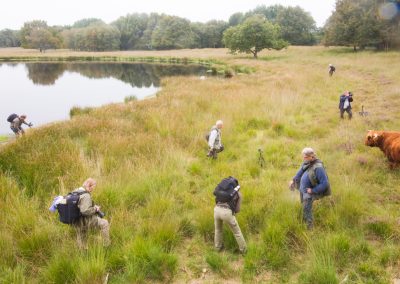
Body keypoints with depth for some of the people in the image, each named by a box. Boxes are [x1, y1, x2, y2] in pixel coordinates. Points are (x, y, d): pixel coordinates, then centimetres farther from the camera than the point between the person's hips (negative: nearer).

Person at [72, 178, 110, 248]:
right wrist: (95, 209, -15)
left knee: (81, 239, 22)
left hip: (77, 221, 9)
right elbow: (85, 211, -32)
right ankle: (107, 245, 3)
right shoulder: (86, 196, -23)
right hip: (85, 220, -9)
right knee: (104, 224, -2)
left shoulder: (75, 191, 6)